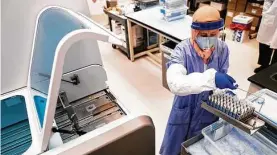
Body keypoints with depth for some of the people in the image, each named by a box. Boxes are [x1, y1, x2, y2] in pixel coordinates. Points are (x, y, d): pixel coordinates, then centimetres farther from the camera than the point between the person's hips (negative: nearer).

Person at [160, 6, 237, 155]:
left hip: (209, 113, 3)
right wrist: (211, 78, -52)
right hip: (184, 113, -3)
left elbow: (221, 77, -2)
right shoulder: (182, 50, -24)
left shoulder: (223, 49, -11)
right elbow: (175, 84, -40)